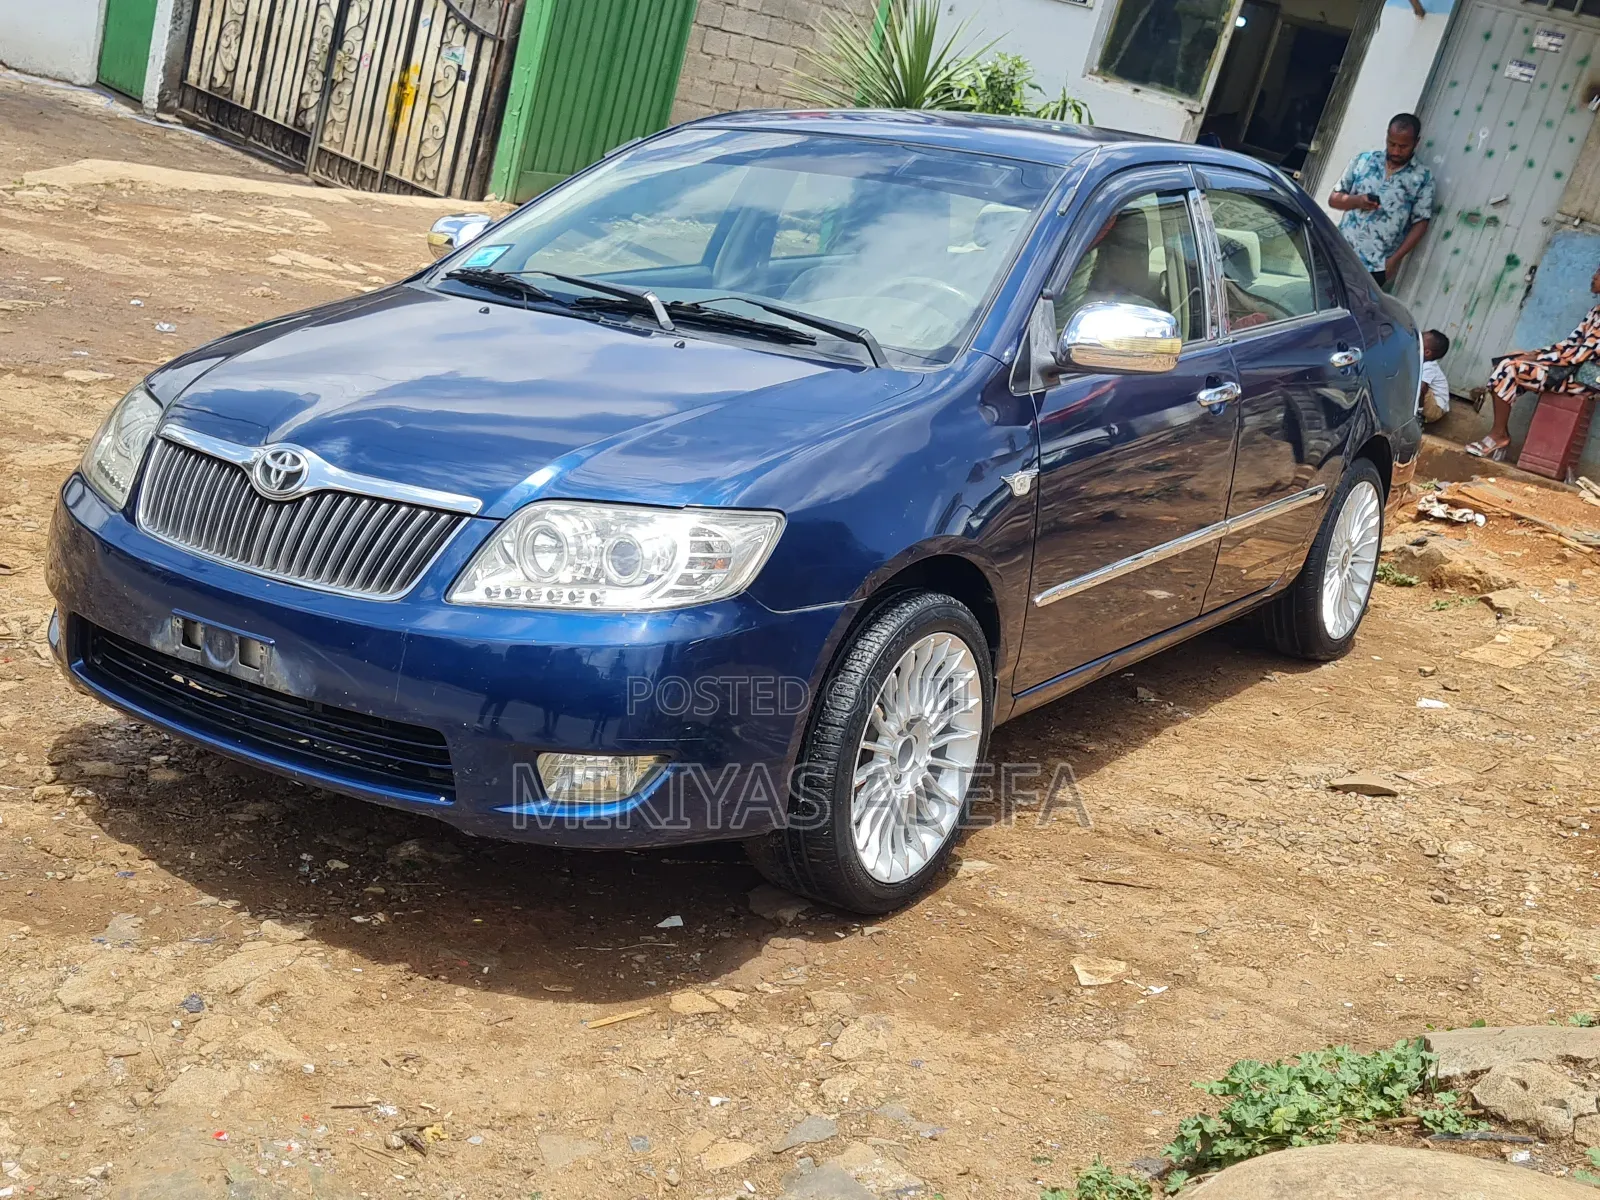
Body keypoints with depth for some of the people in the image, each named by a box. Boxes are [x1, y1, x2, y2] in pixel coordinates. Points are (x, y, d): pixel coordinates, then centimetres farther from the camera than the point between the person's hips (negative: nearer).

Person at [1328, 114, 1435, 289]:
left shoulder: (1423, 178, 0)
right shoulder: (1362, 161, 7)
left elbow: (1420, 223, -3)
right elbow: (1334, 199, 10)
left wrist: (1395, 259, -11)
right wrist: (1357, 201, -12)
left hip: (1377, 267, -3)